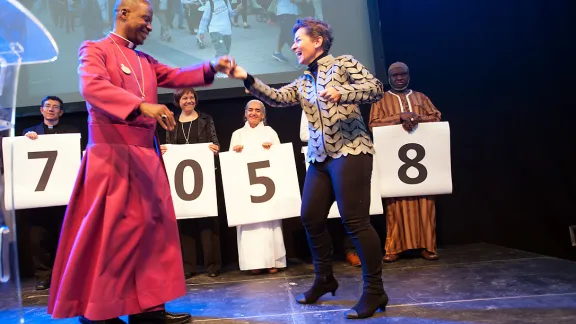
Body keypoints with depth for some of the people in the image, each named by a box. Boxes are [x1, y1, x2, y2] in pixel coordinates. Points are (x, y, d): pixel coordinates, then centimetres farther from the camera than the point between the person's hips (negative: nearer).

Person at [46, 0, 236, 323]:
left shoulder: (146, 61, 21)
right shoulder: (95, 49, -1)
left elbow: (176, 76, 15)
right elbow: (92, 86, -19)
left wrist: (212, 68, -1)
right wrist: (142, 106, -32)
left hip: (146, 155, 8)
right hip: (113, 154, -7)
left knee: (151, 227, 5)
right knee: (109, 230, -4)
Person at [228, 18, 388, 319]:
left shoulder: (344, 63, 2)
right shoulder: (303, 82, 19)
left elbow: (376, 88, -8)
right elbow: (276, 97, 4)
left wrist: (341, 93, -24)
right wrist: (247, 79, -7)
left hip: (350, 151, -7)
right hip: (319, 157, 7)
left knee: (354, 220, -11)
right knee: (311, 218, 6)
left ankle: (374, 291, 1)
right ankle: (324, 278, 25)